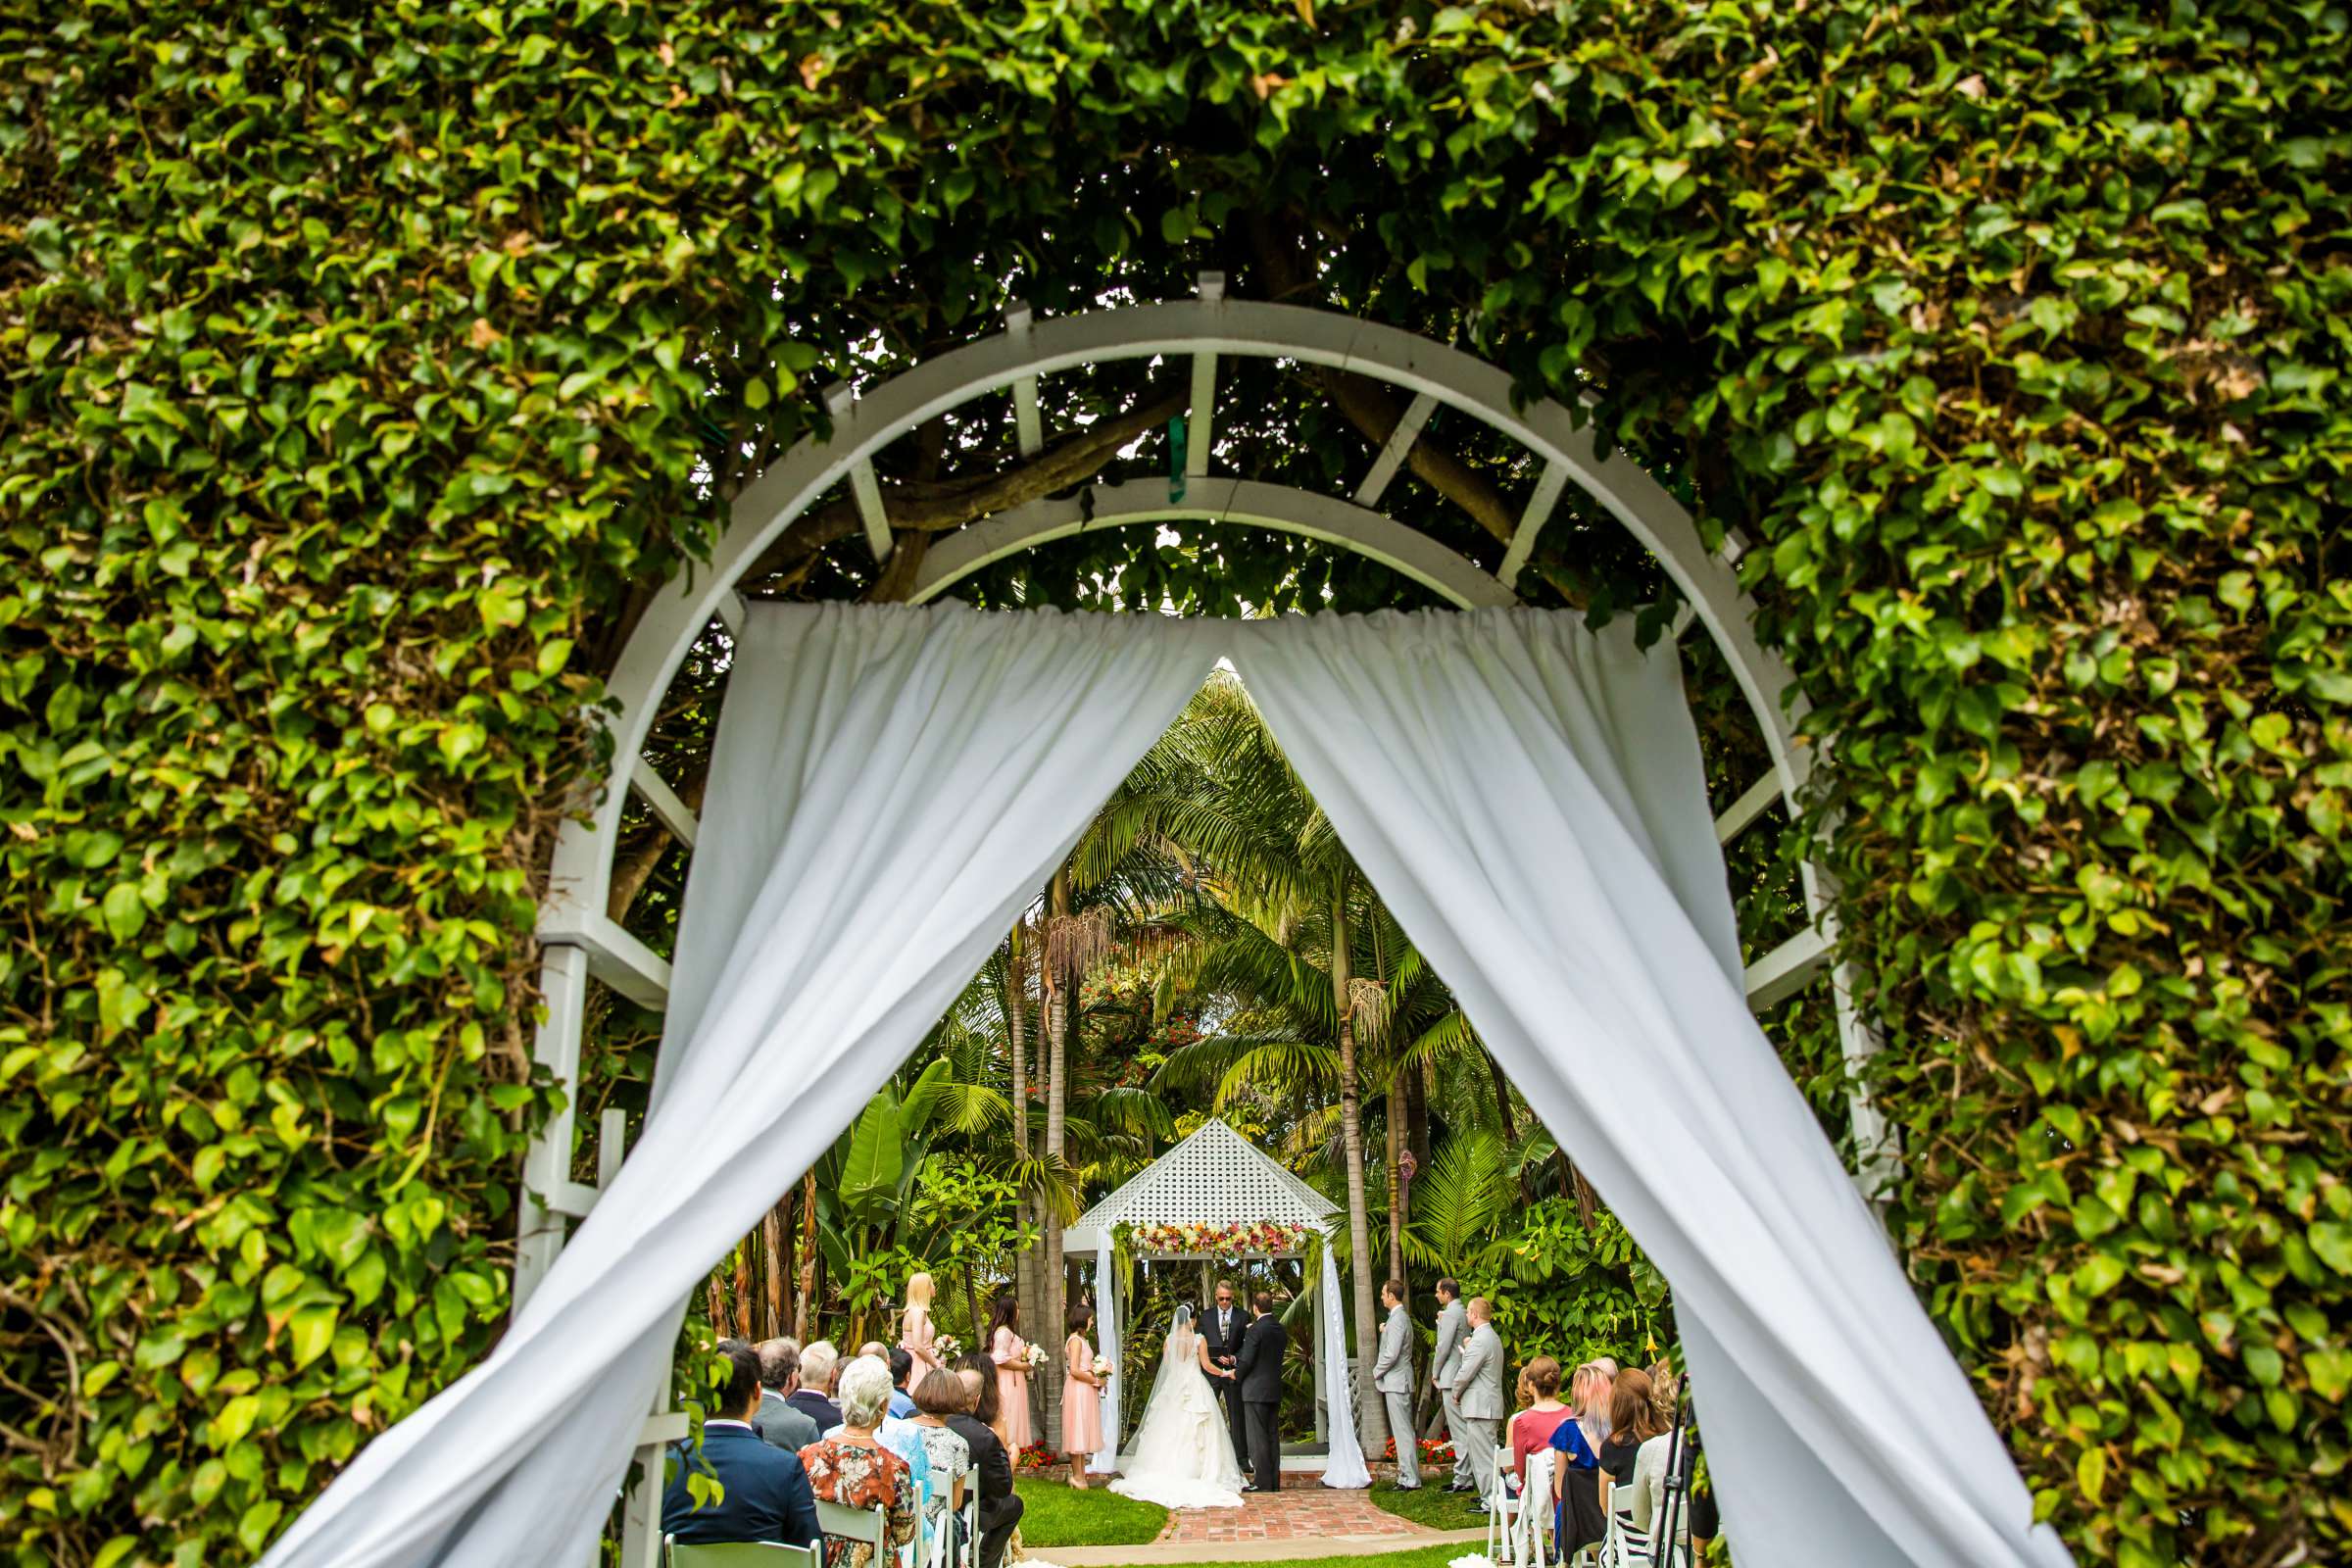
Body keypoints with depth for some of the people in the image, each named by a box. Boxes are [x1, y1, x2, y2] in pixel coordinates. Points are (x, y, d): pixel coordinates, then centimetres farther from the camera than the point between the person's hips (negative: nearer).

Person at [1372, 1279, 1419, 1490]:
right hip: (1397, 1382, 11)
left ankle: (1410, 1480, -4)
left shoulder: (1398, 1319, -18)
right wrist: (1384, 1332, 9)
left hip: (1396, 1382, -11)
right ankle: (1407, 1476, 19)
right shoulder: (1400, 1317, 15)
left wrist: (1376, 1371, -10)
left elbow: (1391, 1354, -22)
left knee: (1403, 1431, -7)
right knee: (1402, 1431, 14)